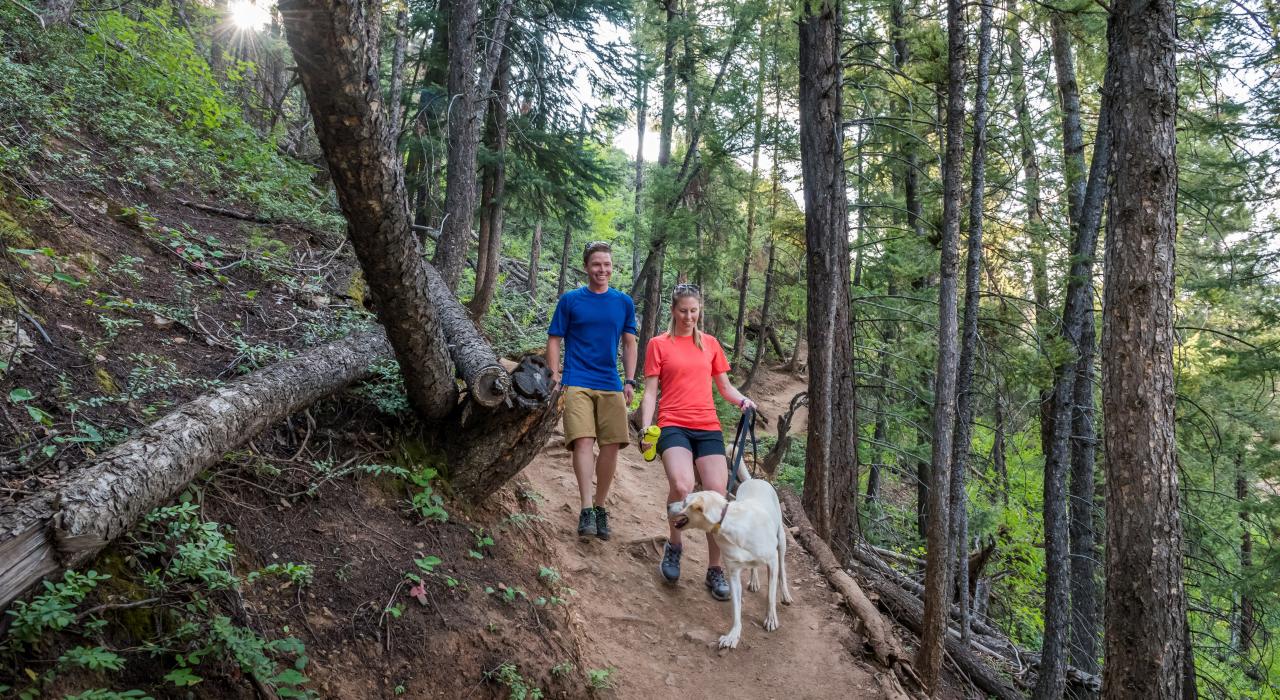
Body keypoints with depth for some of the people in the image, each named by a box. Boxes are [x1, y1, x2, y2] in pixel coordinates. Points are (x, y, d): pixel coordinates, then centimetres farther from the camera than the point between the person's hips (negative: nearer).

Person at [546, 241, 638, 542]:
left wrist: (630, 382, 6)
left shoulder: (624, 303, 12)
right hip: (577, 384, -3)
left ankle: (600, 507, 15)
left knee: (611, 445, 0)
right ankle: (586, 510, -19)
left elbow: (629, 344, 15)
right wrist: (555, 375, -5)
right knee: (583, 441, -17)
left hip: (611, 386, 3)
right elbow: (554, 340, 6)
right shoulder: (570, 300, 5)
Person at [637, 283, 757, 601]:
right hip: (674, 426, -3)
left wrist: (742, 401, -1)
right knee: (681, 486, -28)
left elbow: (724, 386, 20)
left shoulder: (710, 344, 16)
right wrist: (645, 429, -8)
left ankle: (715, 570, 10)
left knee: (716, 496, -7)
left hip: (708, 427, 3)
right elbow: (650, 391, 4)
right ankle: (674, 545, 1)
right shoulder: (659, 344, 7)